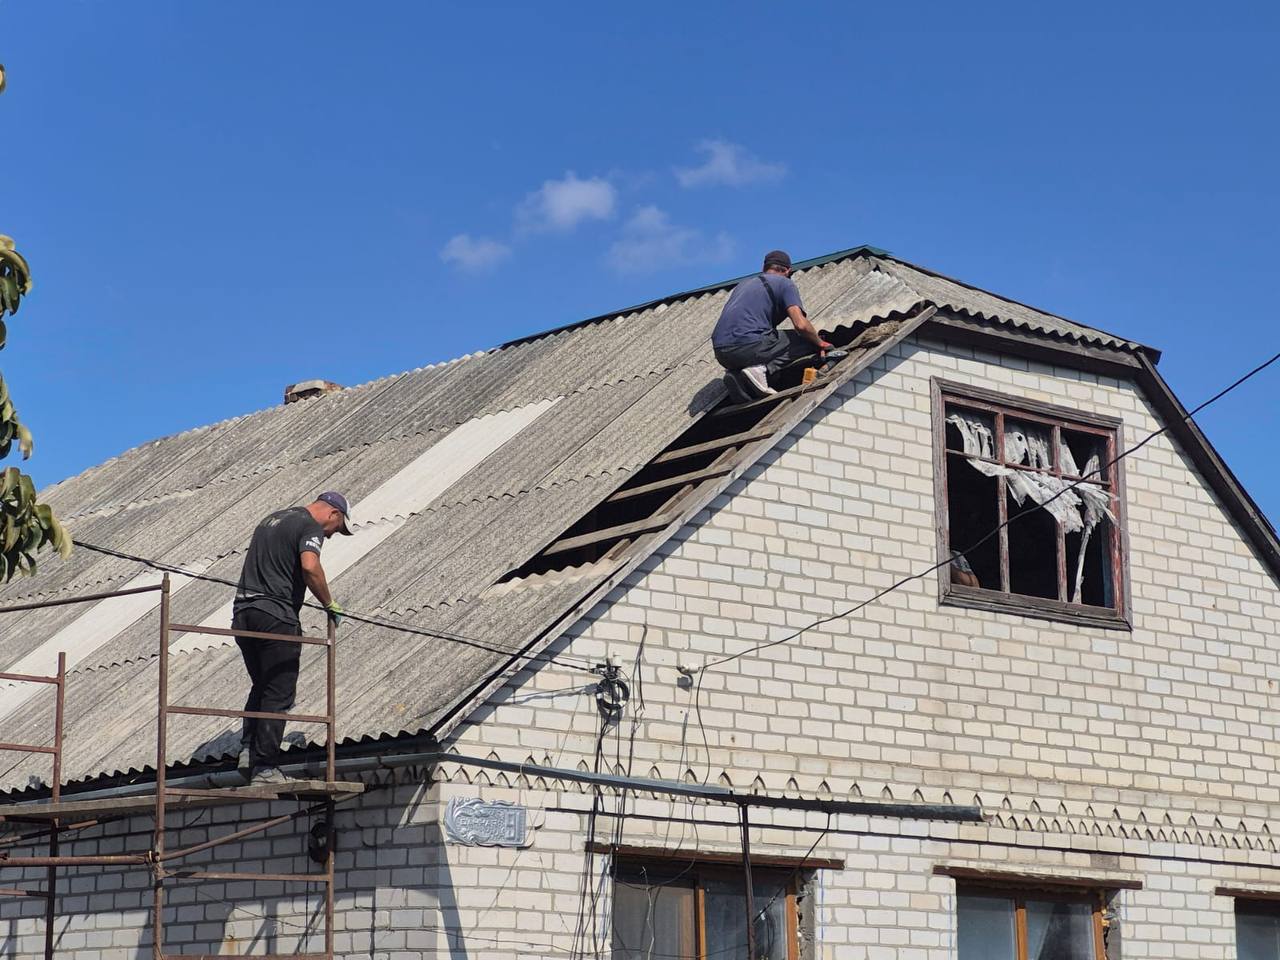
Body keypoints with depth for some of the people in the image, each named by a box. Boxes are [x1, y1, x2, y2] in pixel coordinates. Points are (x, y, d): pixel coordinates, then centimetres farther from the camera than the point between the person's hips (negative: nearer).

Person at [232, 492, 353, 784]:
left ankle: (248, 750, 6)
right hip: (275, 614, -8)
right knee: (279, 693, -2)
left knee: (261, 686, 20)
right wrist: (330, 604, -9)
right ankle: (264, 767, -4)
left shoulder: (271, 520, 24)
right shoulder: (310, 526, -3)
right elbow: (309, 566, -21)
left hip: (243, 611, 8)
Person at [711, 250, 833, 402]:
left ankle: (735, 373, 3)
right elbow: (801, 324, -5)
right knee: (806, 340, 5)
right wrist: (820, 343, 12)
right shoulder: (785, 283, 9)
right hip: (749, 345, -7)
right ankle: (762, 369, -14)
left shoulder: (744, 283, 30)